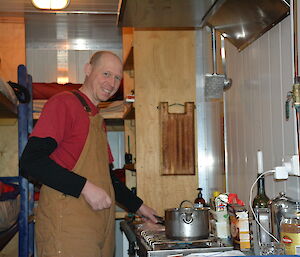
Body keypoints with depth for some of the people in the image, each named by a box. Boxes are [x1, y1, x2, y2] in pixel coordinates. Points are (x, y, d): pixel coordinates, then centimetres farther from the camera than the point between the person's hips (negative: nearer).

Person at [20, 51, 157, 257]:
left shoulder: (97, 119, 20)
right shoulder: (64, 103, -7)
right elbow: (30, 162, -17)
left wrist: (138, 205, 24)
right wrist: (85, 187, -21)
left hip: (101, 223, 8)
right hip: (68, 226, -8)